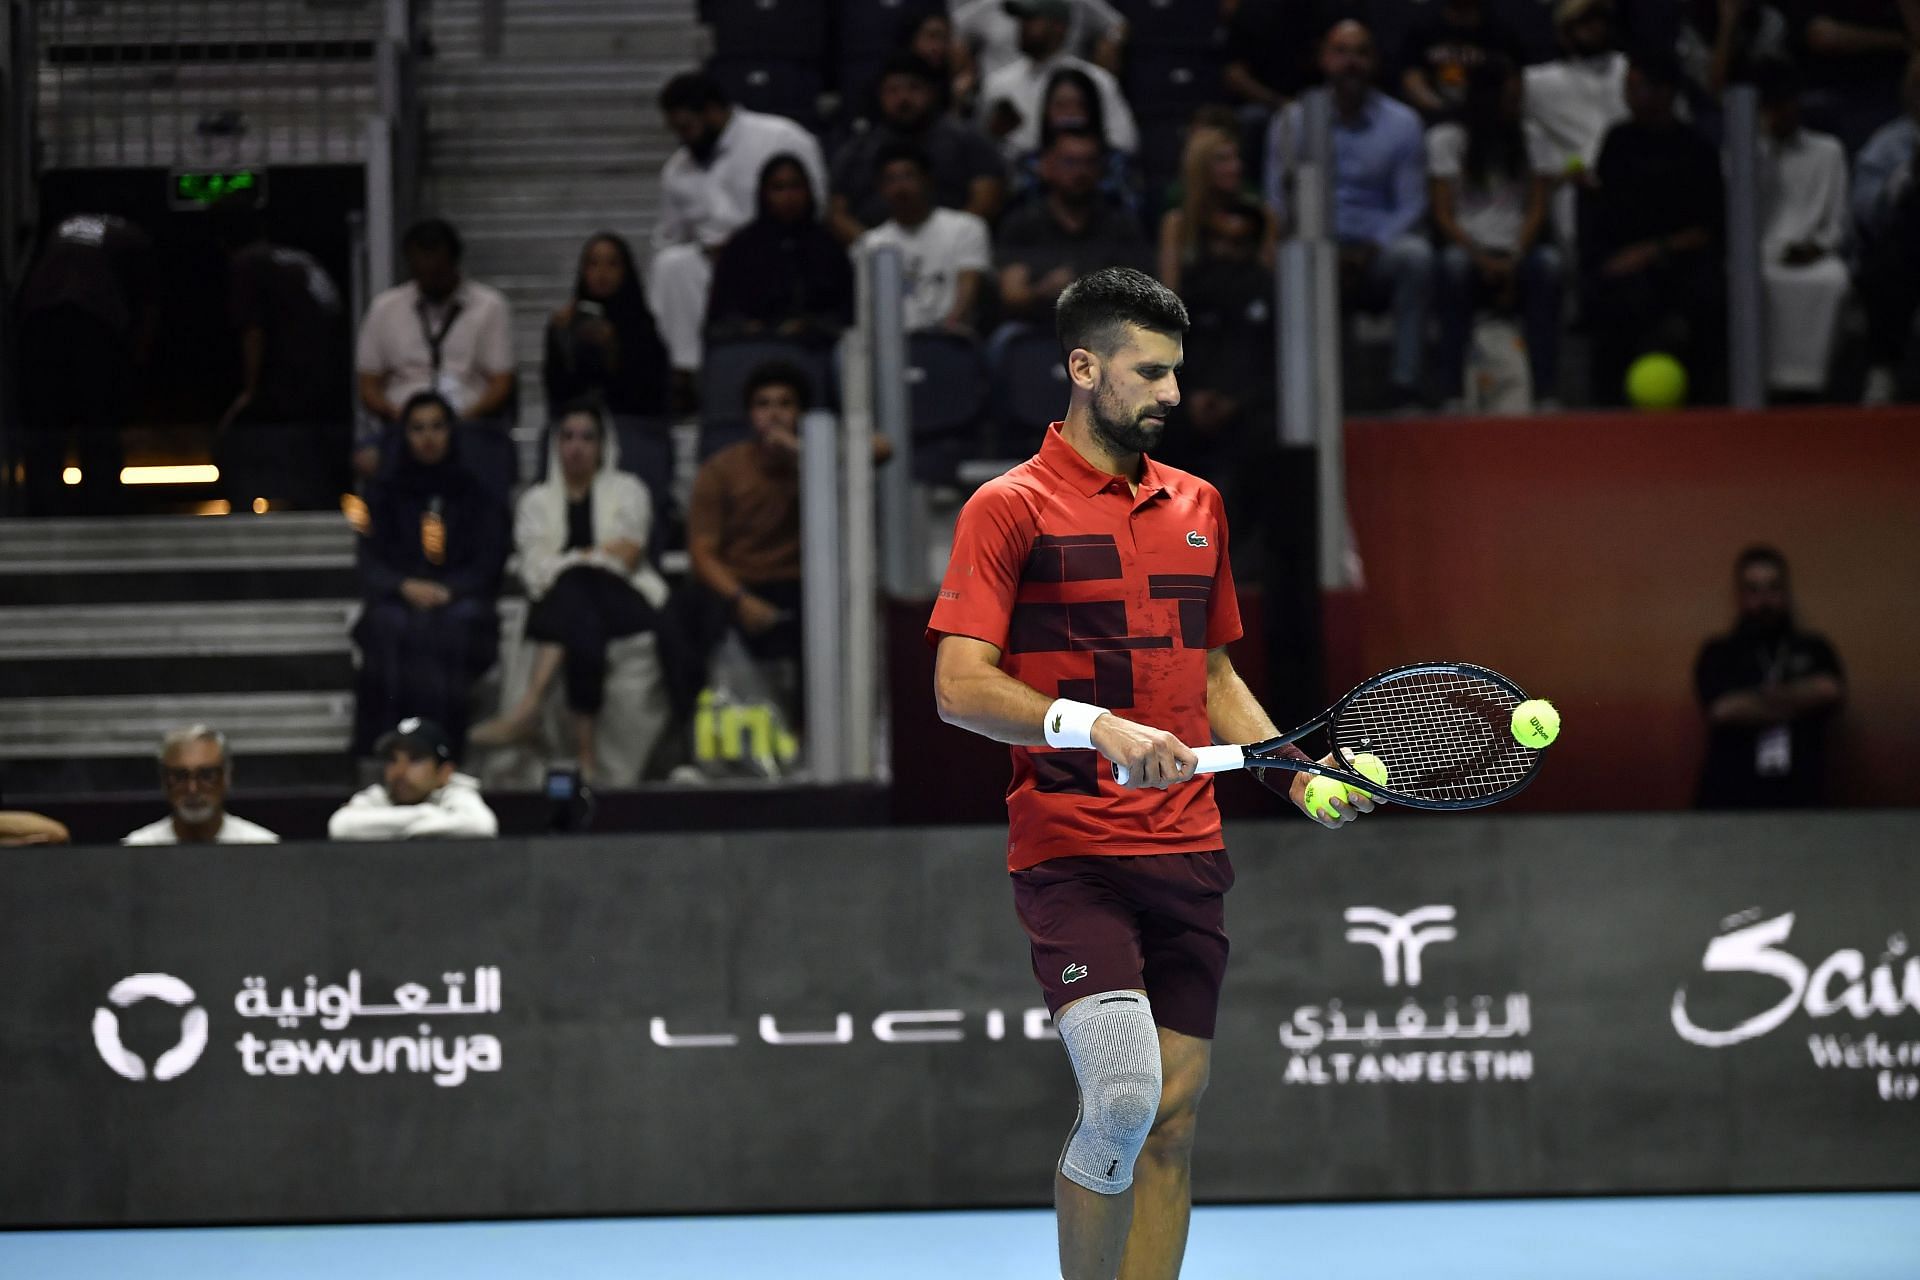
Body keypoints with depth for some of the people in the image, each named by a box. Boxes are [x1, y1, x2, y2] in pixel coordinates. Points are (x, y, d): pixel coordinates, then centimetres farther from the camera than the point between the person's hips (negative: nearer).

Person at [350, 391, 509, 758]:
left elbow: (488, 566, 6)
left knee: (455, 622, -39)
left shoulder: (480, 499, 19)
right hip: (397, 602, 1)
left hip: (459, 607, -1)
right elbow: (369, 567, 9)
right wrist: (405, 587, -13)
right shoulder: (387, 497, 22)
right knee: (390, 625, -37)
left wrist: (445, 591, -14)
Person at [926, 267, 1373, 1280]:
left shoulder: (1196, 506, 15)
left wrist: (1297, 771, 10)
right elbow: (960, 686, -13)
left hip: (1186, 849, 6)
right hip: (1070, 853, -6)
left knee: (1172, 1116, 4)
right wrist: (1091, 725, -26)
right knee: (1121, 1099, -18)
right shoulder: (1011, 506, -5)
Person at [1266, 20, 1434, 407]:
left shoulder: (1402, 123, 7)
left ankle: (1406, 379, -29)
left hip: (1377, 253, 0)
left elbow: (1411, 206, 4)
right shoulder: (1291, 122, 8)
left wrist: (1371, 249, -15)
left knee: (1415, 254, -33)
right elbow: (1277, 201, 3)